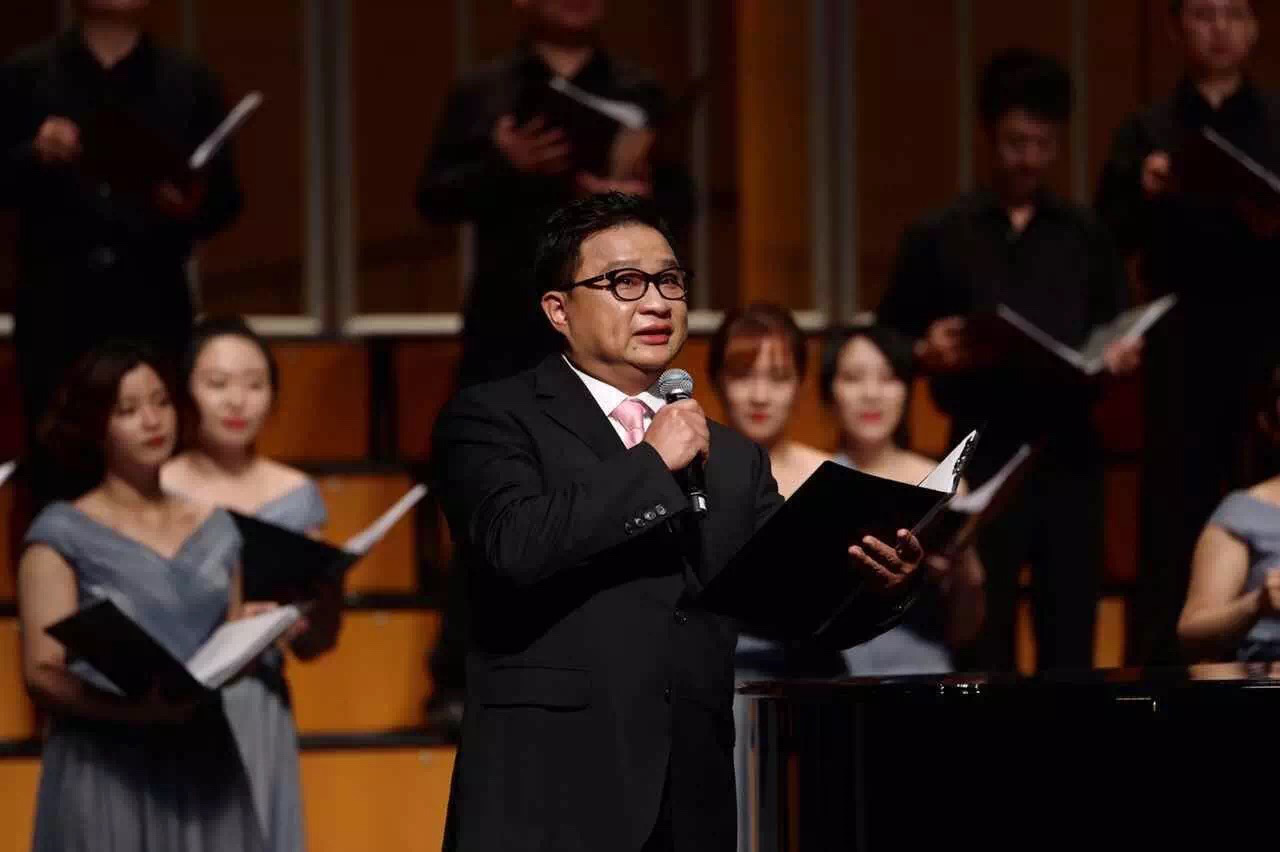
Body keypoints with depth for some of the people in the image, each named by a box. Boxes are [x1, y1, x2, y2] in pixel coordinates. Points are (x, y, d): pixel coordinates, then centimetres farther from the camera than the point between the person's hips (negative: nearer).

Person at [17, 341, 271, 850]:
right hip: (105, 770, -4)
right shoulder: (63, 535, -2)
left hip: (203, 762, 4)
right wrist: (135, 708, -26)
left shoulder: (213, 528, 12)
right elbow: (43, 674, -9)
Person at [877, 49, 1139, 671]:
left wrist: (1121, 354, -7)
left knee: (1070, 624, 3)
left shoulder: (1085, 236, 11)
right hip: (984, 450, -2)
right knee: (981, 627, -2)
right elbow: (890, 341, 4)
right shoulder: (939, 237, 3)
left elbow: (1113, 332, 15)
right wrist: (928, 353, -16)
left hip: (1068, 450, 2)